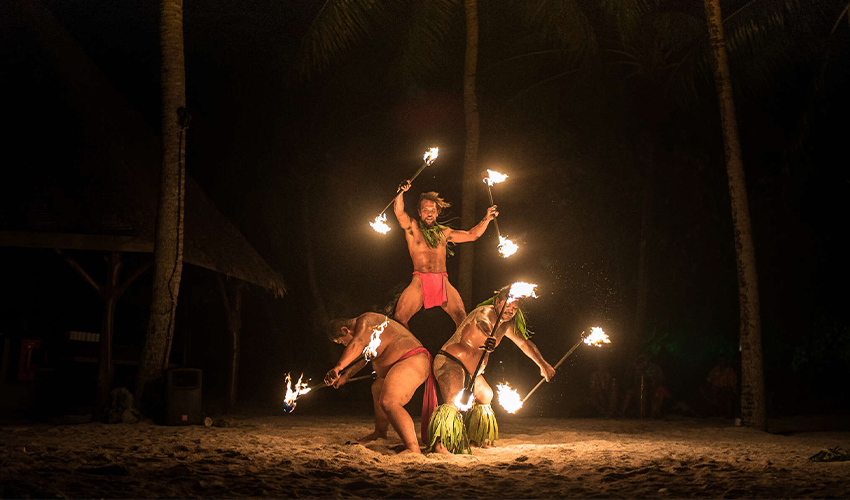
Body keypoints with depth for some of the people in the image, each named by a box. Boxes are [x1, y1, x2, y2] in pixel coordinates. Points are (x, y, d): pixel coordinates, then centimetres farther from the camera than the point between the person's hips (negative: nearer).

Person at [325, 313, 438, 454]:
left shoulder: (365, 321, -12)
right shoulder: (365, 332, 20)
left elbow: (357, 344, -32)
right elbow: (362, 357, 35)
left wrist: (338, 367, -41)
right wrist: (345, 376, 37)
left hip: (412, 362, -12)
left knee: (389, 402, -29)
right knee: (377, 389, 32)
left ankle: (413, 448, -39)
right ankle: (380, 432, 50)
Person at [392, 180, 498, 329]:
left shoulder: (444, 232, 23)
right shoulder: (412, 228, 13)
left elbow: (472, 235, 26)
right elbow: (399, 211, -5)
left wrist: (487, 219, 19)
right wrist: (401, 192, -22)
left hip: (443, 282, 2)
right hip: (419, 282, -2)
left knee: (462, 317, -19)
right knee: (399, 318, -18)